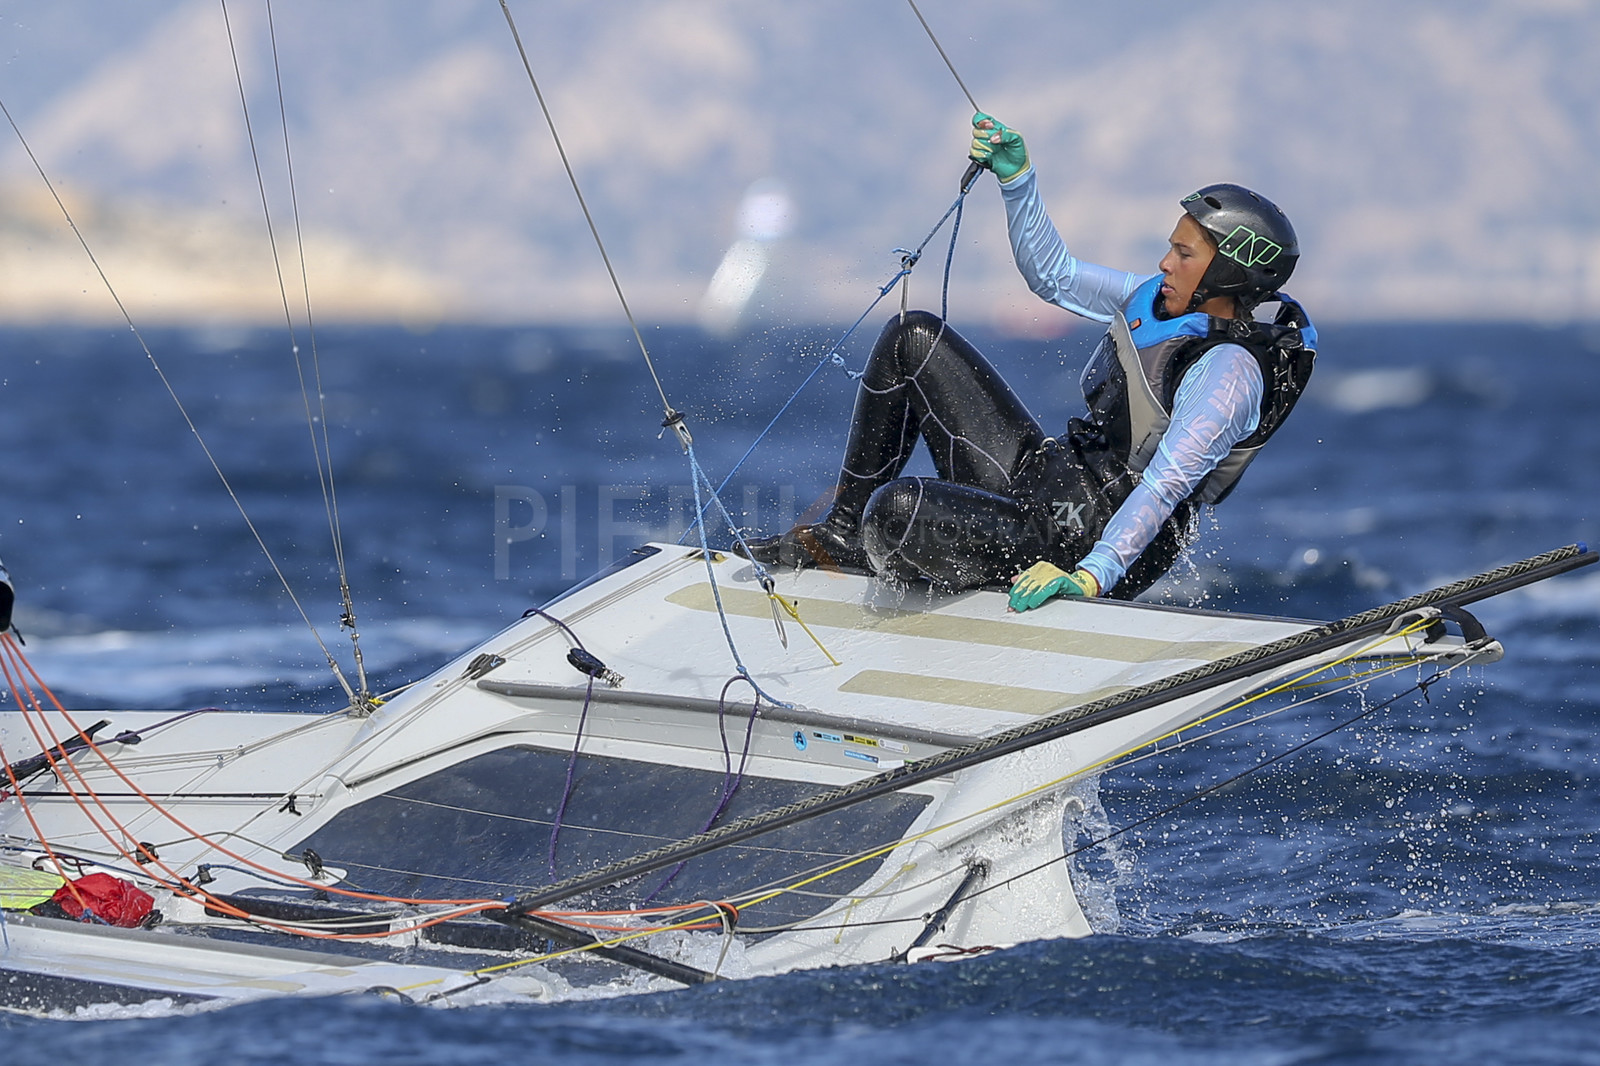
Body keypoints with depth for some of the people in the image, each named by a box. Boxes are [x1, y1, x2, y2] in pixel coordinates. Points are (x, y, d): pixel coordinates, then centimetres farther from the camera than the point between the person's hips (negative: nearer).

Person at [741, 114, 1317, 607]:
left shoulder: (1229, 370, -19)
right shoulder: (1159, 300, 9)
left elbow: (1165, 486, -29)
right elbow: (1054, 275, 21)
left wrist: (1091, 577, -37)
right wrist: (1015, 175, 10)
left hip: (1084, 544, -10)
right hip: (1040, 472, 10)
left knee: (899, 509, -33)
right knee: (913, 338, 5)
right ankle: (843, 530, 8)